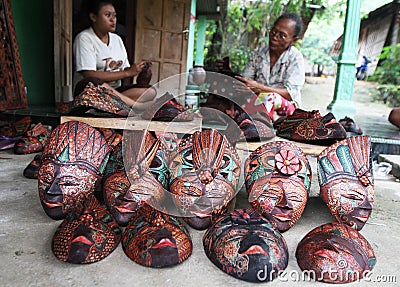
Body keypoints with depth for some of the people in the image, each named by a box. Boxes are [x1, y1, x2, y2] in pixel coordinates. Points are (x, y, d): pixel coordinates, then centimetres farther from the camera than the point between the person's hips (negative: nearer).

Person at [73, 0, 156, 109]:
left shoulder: (117, 39, 14)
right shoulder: (84, 38, -6)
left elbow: (124, 69, 12)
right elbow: (89, 75, -19)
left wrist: (138, 72, -12)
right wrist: (128, 73, -18)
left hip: (114, 91, 6)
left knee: (150, 91, -14)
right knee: (92, 82, -39)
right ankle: (138, 106, -30)